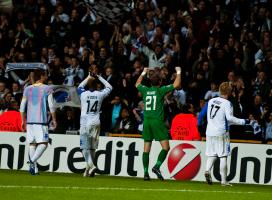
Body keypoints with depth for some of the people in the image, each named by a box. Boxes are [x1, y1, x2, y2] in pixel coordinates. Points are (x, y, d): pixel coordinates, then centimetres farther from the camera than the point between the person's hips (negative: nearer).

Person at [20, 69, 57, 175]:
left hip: (29, 120, 4)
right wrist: (54, 120, 5)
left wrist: (23, 121, 19)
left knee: (32, 144, 10)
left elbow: (22, 107, 10)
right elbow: (51, 106, -4)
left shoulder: (27, 89, 10)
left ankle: (34, 168, 8)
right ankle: (32, 161, -27)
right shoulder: (47, 89, -1)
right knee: (43, 143, -4)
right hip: (42, 121, -4)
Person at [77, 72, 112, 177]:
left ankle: (91, 165, -24)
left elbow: (80, 87, 19)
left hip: (85, 123, -2)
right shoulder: (100, 94, -4)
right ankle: (88, 169, 15)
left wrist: (88, 78, 26)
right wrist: (100, 78, 23)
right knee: (92, 147, 11)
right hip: (96, 123, 2)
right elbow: (109, 87, 17)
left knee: (85, 147, -4)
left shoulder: (83, 94, -6)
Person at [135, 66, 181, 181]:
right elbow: (176, 85, -5)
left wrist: (143, 73, 40)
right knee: (165, 147, -3)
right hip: (157, 121, -5)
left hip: (146, 121, 5)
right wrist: (178, 72, 10)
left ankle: (146, 172, 3)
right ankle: (157, 166, -18)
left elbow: (137, 84, 30)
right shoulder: (161, 90, -4)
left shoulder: (145, 90, 8)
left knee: (146, 148, 6)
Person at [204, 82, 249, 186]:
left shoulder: (211, 101, 9)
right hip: (221, 132, -5)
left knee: (211, 154, 12)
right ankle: (223, 180, -2)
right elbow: (229, 118, -18)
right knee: (223, 156, 0)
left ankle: (207, 170, -15)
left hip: (210, 132, 5)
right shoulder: (227, 103, -8)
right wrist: (243, 121, -9)